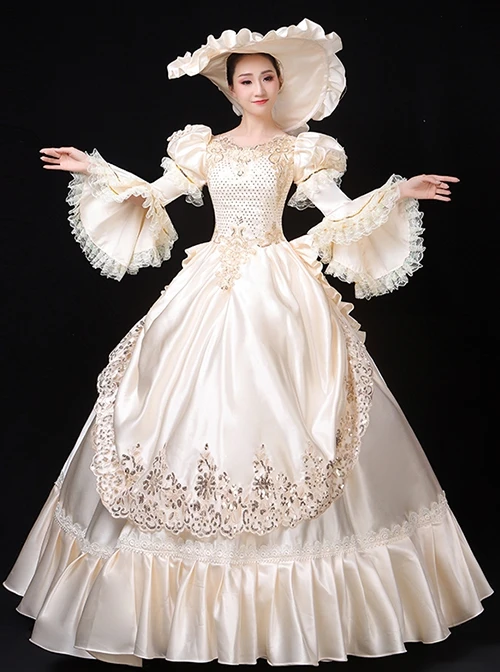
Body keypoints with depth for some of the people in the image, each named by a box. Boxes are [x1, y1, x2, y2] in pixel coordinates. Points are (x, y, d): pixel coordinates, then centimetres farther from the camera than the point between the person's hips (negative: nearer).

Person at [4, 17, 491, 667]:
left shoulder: (299, 149, 7)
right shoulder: (206, 148, 13)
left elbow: (340, 211, 1)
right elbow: (152, 196, 15)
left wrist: (398, 193, -10)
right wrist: (94, 169, 14)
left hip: (279, 288, -2)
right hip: (214, 286, 2)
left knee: (276, 407, -6)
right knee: (198, 402, -3)